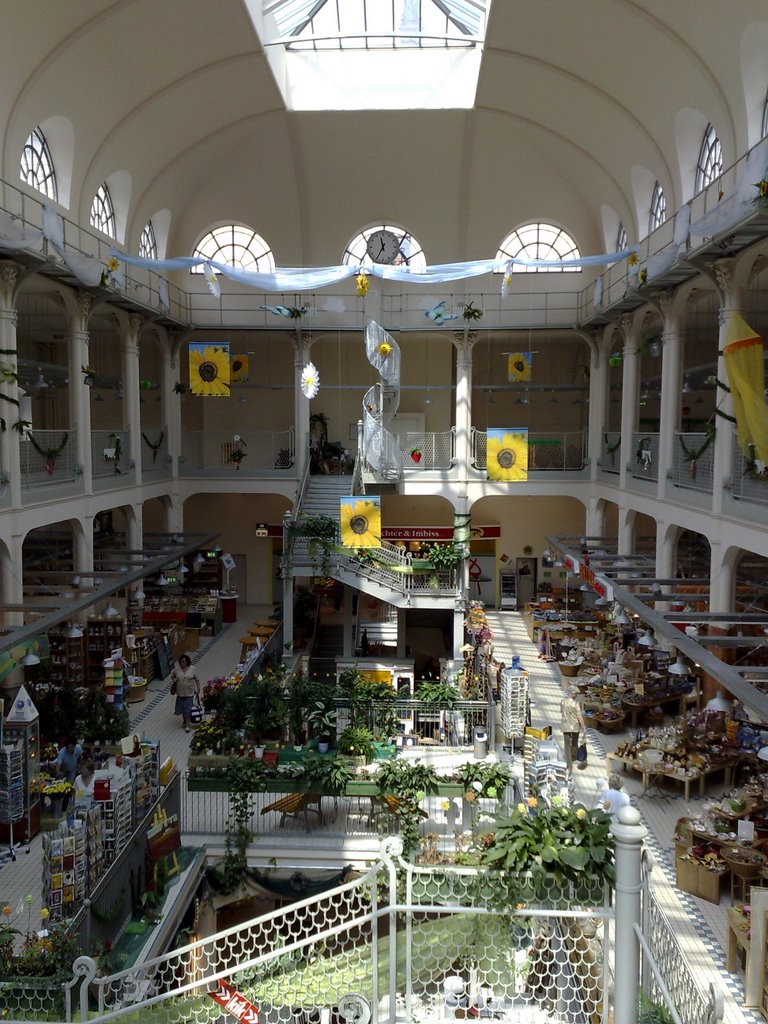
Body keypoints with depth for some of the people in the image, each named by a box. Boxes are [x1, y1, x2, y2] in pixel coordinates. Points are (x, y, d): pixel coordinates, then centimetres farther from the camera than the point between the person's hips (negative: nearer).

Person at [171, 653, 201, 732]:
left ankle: (187, 725, 9)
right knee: (181, 707, 16)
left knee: (188, 709, -1)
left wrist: (198, 689, -5)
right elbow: (172, 675, 10)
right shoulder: (177, 669, -8)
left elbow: (197, 680, -5)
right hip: (180, 692, 3)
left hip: (189, 692, -3)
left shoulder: (193, 669, -12)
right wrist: (173, 679, -12)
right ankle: (184, 720, 40)